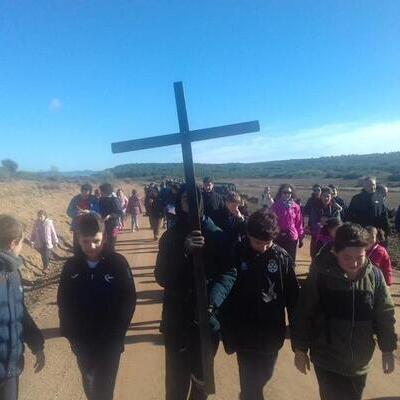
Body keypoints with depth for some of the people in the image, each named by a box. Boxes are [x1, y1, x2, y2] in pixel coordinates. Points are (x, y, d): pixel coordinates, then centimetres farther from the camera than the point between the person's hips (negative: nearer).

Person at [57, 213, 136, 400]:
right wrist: (70, 334, -2)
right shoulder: (71, 266, -7)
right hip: (82, 343, 3)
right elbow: (63, 303, 2)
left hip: (110, 342, -3)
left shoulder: (118, 263, -15)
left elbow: (129, 300, -9)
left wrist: (117, 334, -10)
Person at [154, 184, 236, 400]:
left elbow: (229, 273, -11)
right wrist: (184, 251, -27)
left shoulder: (216, 235, -7)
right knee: (176, 382, 8)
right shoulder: (170, 236, -4)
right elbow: (161, 277, -12)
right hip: (177, 320, 0)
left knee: (202, 377, 19)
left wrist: (213, 300, -27)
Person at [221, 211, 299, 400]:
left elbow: (292, 294, -2)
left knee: (264, 376, 23)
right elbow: (225, 294, -8)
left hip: (272, 333, 3)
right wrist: (228, 334, -5)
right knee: (250, 384, 6)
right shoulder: (236, 255, -15)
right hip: (245, 335, -2)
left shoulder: (282, 256, -10)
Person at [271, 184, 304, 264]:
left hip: (292, 237, 1)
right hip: (278, 237, 0)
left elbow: (299, 223, 4)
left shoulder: (296, 207, 0)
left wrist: (300, 238, 6)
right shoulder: (275, 206, -2)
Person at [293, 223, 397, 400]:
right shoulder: (320, 275, -19)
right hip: (327, 361, -4)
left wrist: (387, 349, 7)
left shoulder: (375, 275, -11)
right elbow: (303, 313, -11)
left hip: (360, 361, 4)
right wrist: (300, 349, -5)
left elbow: (385, 314, 1)